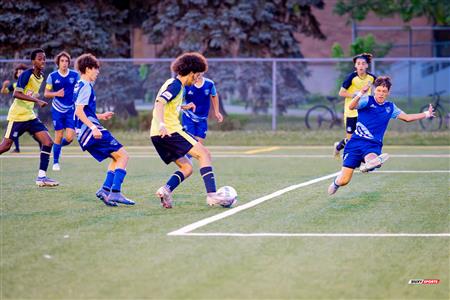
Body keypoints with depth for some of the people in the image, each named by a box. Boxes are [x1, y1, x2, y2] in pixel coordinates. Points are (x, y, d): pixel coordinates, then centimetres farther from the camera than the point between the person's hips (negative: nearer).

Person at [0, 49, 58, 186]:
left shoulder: (41, 77, 8)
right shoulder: (26, 75, -16)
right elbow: (16, 93, -27)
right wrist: (37, 100, -32)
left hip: (30, 116, 7)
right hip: (17, 116, -7)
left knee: (48, 141, -7)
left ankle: (41, 177, -7)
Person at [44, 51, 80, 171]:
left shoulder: (75, 75, -2)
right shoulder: (52, 76, -3)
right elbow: (46, 93, 1)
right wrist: (56, 94, -18)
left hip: (71, 109, 1)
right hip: (58, 109, -1)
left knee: (70, 137, -8)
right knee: (59, 136, -2)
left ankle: (59, 145, 27)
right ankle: (56, 162, 13)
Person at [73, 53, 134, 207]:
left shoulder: (79, 86, 19)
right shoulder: (86, 86, -10)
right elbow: (79, 111, -21)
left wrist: (100, 116, 34)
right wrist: (93, 127, -28)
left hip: (84, 134, 10)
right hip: (90, 130, -10)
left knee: (116, 158, 16)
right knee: (123, 155, -9)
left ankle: (105, 189, 2)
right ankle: (115, 192, -18)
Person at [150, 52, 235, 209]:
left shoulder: (173, 83, 21)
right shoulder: (175, 84, -9)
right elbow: (159, 103, -23)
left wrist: (183, 107, 41)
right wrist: (161, 125, -37)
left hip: (157, 135, 10)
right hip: (170, 130, -10)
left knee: (187, 168, 12)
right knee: (204, 154, -10)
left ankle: (166, 190, -11)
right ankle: (211, 195, -21)